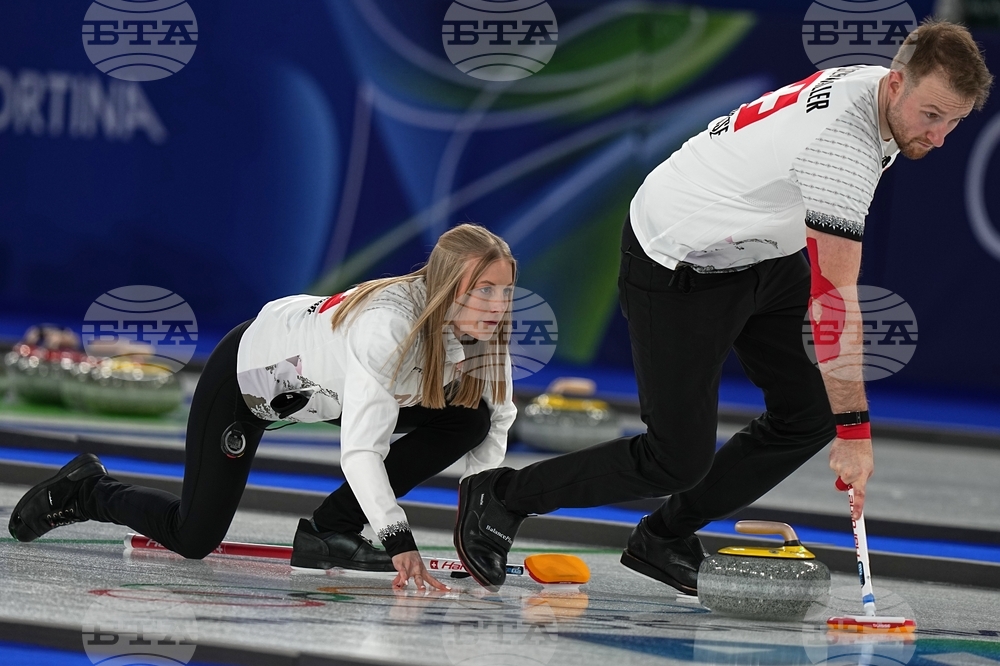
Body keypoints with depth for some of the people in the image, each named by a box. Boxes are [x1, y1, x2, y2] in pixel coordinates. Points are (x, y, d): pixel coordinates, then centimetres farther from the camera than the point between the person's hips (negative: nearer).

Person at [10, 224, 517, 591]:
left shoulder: (487, 329, -21)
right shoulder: (388, 325, -43)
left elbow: (496, 420, -7)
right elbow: (360, 451, -47)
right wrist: (399, 542, -53)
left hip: (329, 385, 7)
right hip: (247, 372, -7)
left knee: (469, 421, -13)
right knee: (193, 537, -3)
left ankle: (332, 530, -5)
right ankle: (86, 491, 26)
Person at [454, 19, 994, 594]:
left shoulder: (879, 86, -6)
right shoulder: (842, 141, -35)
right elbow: (835, 294, -36)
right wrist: (855, 429, -34)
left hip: (758, 250, 9)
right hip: (679, 262, -9)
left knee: (809, 413, 2)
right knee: (678, 461, -6)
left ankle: (664, 540, 17)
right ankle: (500, 498, 12)